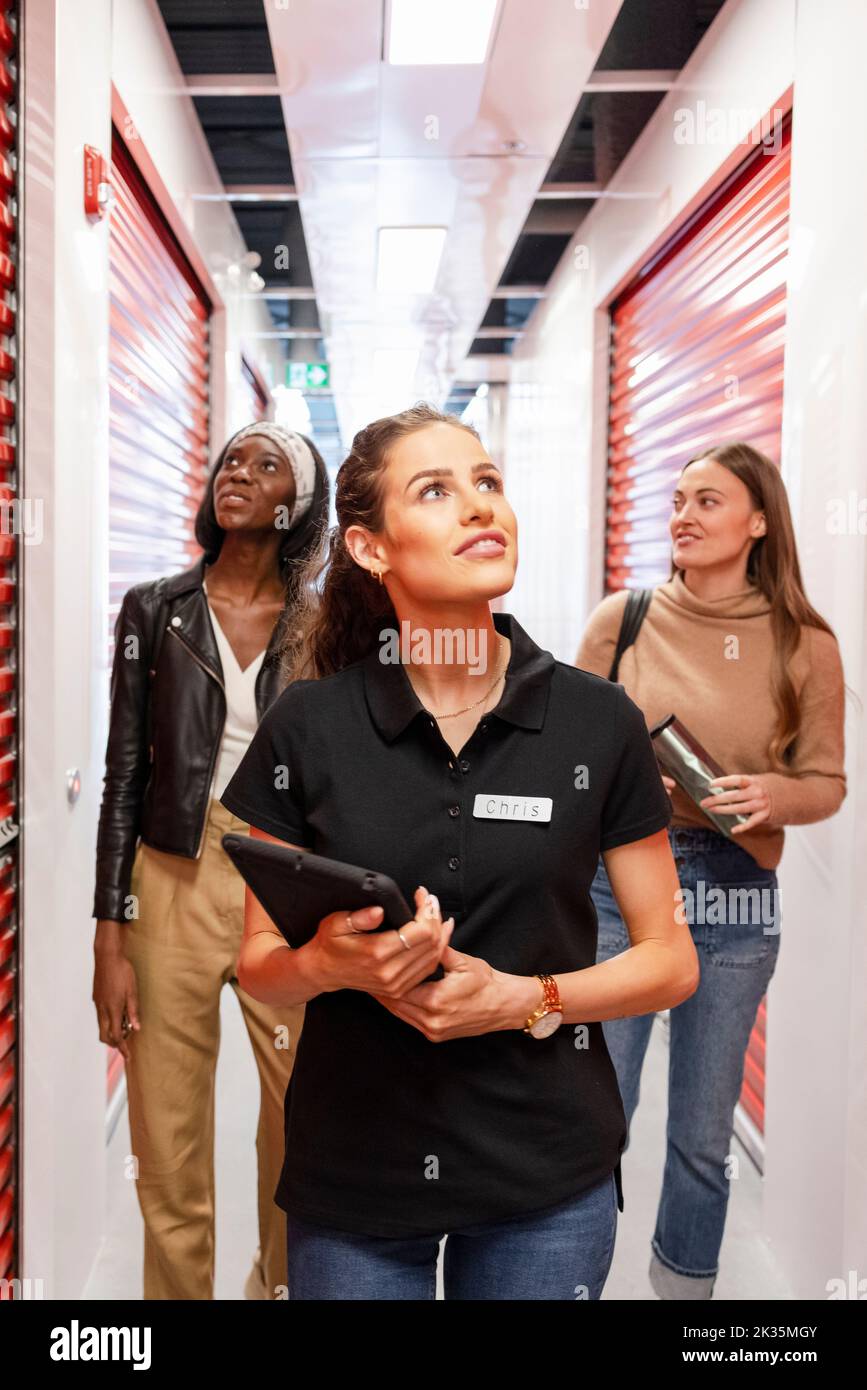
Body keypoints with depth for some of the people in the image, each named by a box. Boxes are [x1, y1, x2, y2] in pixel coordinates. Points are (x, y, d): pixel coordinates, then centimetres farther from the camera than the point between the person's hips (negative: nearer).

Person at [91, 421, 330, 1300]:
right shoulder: (155, 610, 2)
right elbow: (124, 778, 2)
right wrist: (110, 940, -3)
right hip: (174, 888, 0)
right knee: (169, 1149, 5)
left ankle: (280, 1280, 36)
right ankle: (179, 1288, 30)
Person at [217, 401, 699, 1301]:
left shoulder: (598, 721, -7)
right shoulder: (308, 725, -7)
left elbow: (671, 961, 0)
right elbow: (258, 964, 1)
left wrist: (524, 998, -16)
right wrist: (328, 963, -20)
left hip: (548, 1179, 0)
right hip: (352, 1179, 0)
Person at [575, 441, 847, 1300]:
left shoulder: (806, 645, -1)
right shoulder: (623, 618, 0)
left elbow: (827, 783, 4)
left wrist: (774, 795, -15)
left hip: (735, 898, 1)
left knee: (703, 1138, 13)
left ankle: (684, 1281, 37)